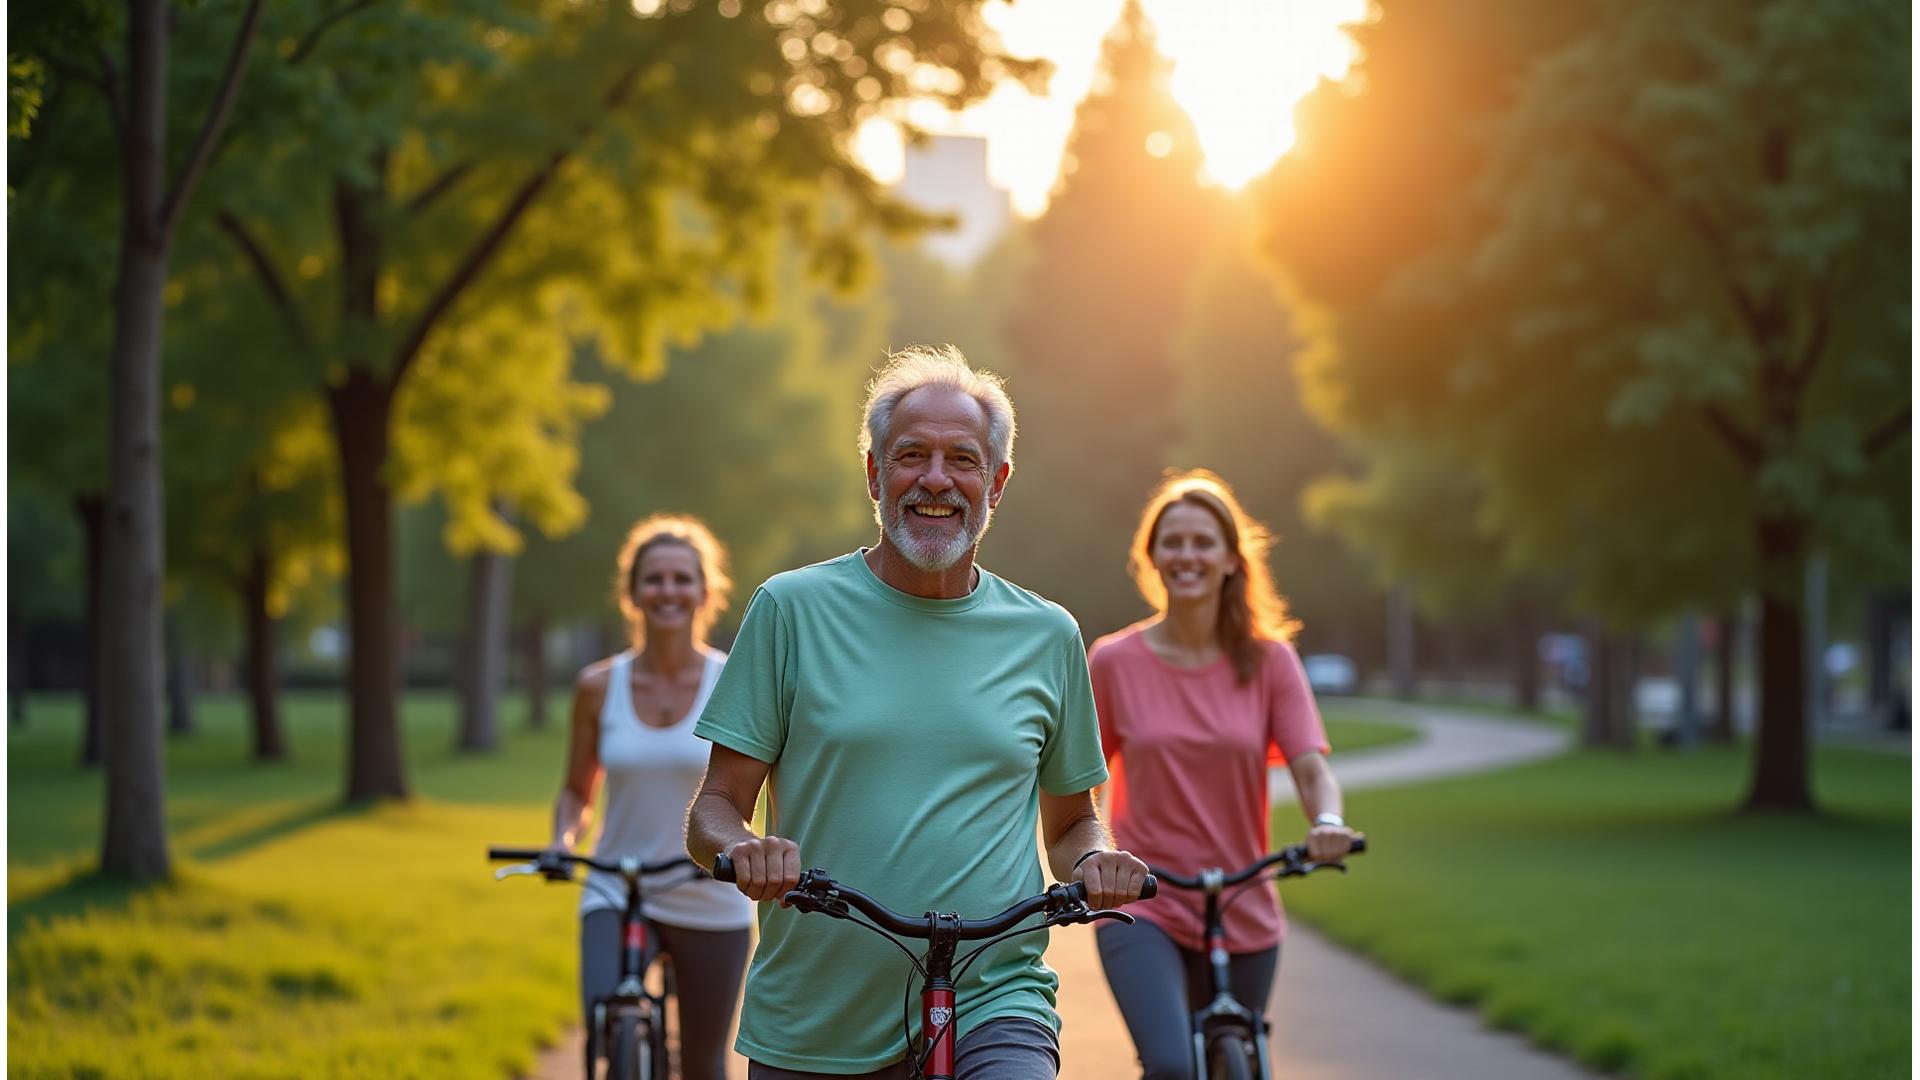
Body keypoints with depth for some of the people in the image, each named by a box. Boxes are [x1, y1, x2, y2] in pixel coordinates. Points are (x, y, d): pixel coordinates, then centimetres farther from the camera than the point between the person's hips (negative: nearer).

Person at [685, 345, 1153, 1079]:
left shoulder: (1047, 635, 7)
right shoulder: (792, 609, 1)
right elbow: (715, 809, 2)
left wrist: (1092, 861, -4)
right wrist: (744, 849, -19)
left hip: (992, 1006, 0)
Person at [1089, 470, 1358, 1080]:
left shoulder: (1268, 660, 0)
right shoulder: (1113, 661, -2)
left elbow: (1310, 766, -8)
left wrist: (1328, 823, -29)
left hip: (1244, 917, 2)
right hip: (1142, 913, -2)